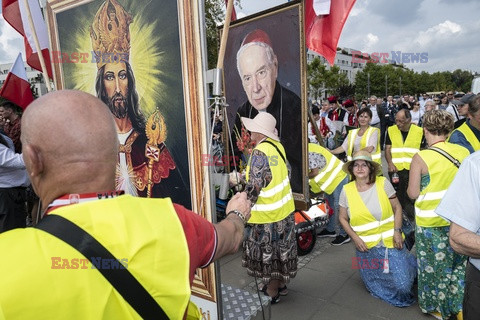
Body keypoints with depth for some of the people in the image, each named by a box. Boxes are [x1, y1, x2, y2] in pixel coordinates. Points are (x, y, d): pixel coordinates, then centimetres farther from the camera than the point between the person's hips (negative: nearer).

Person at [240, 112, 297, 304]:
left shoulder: (260, 153, -24)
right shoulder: (277, 145, 1)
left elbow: (254, 186, -25)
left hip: (266, 214, -8)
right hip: (284, 208, 8)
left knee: (267, 252, 9)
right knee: (280, 249, 20)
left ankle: (271, 293, 25)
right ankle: (281, 285, 37)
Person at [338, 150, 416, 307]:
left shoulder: (383, 183, -8)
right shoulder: (347, 190, -5)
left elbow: (397, 208, 0)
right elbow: (343, 218, 4)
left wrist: (397, 231, -11)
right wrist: (355, 238, -8)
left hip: (390, 242, -1)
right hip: (366, 247, 2)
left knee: (402, 284, -1)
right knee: (376, 286, 10)